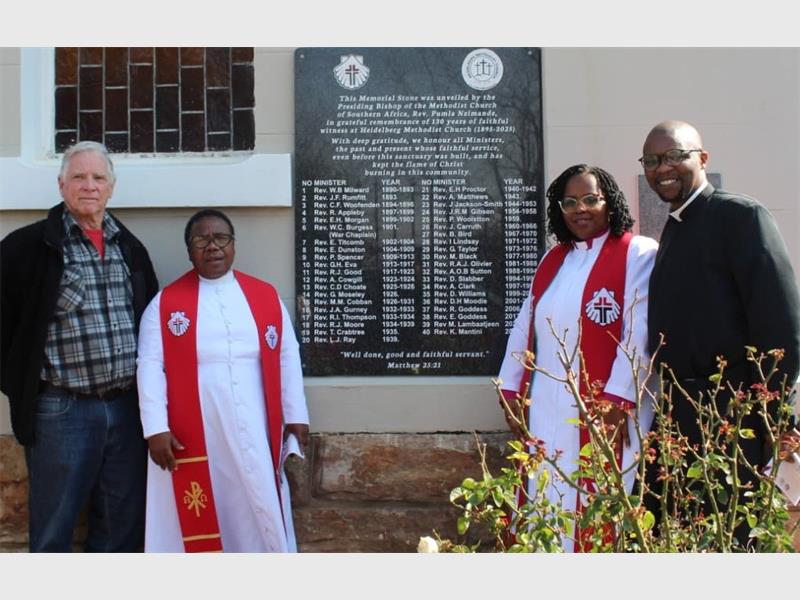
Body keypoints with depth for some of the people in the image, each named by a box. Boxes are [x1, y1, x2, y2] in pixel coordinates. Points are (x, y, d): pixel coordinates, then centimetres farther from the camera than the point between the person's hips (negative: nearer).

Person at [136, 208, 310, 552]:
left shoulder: (266, 296, 7)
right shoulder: (166, 303, 1)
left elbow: (287, 357, 9)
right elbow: (150, 367, -4)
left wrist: (295, 416, 7)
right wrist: (156, 428, -11)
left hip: (254, 434, 2)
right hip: (192, 436, -1)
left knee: (262, 513, 7)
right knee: (196, 520, 5)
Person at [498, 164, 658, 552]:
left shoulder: (637, 253, -2)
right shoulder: (553, 259, 18)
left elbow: (639, 331, -12)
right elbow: (524, 326, 17)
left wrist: (618, 400, -18)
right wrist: (511, 390, 11)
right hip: (544, 412, 6)